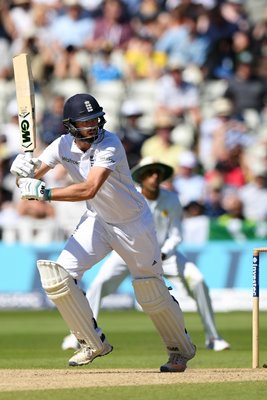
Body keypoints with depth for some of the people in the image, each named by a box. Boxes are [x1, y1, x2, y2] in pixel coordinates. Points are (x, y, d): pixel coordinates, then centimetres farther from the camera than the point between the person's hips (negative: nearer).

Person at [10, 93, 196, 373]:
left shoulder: (110, 145, -29)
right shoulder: (63, 146, -11)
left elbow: (89, 190, -40)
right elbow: (29, 181, -10)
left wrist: (43, 192, -45)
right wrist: (23, 170, -34)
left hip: (134, 224, -5)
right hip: (97, 221, 5)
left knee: (152, 295, 3)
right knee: (58, 276, -12)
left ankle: (181, 349, 29)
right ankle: (94, 343, 3)